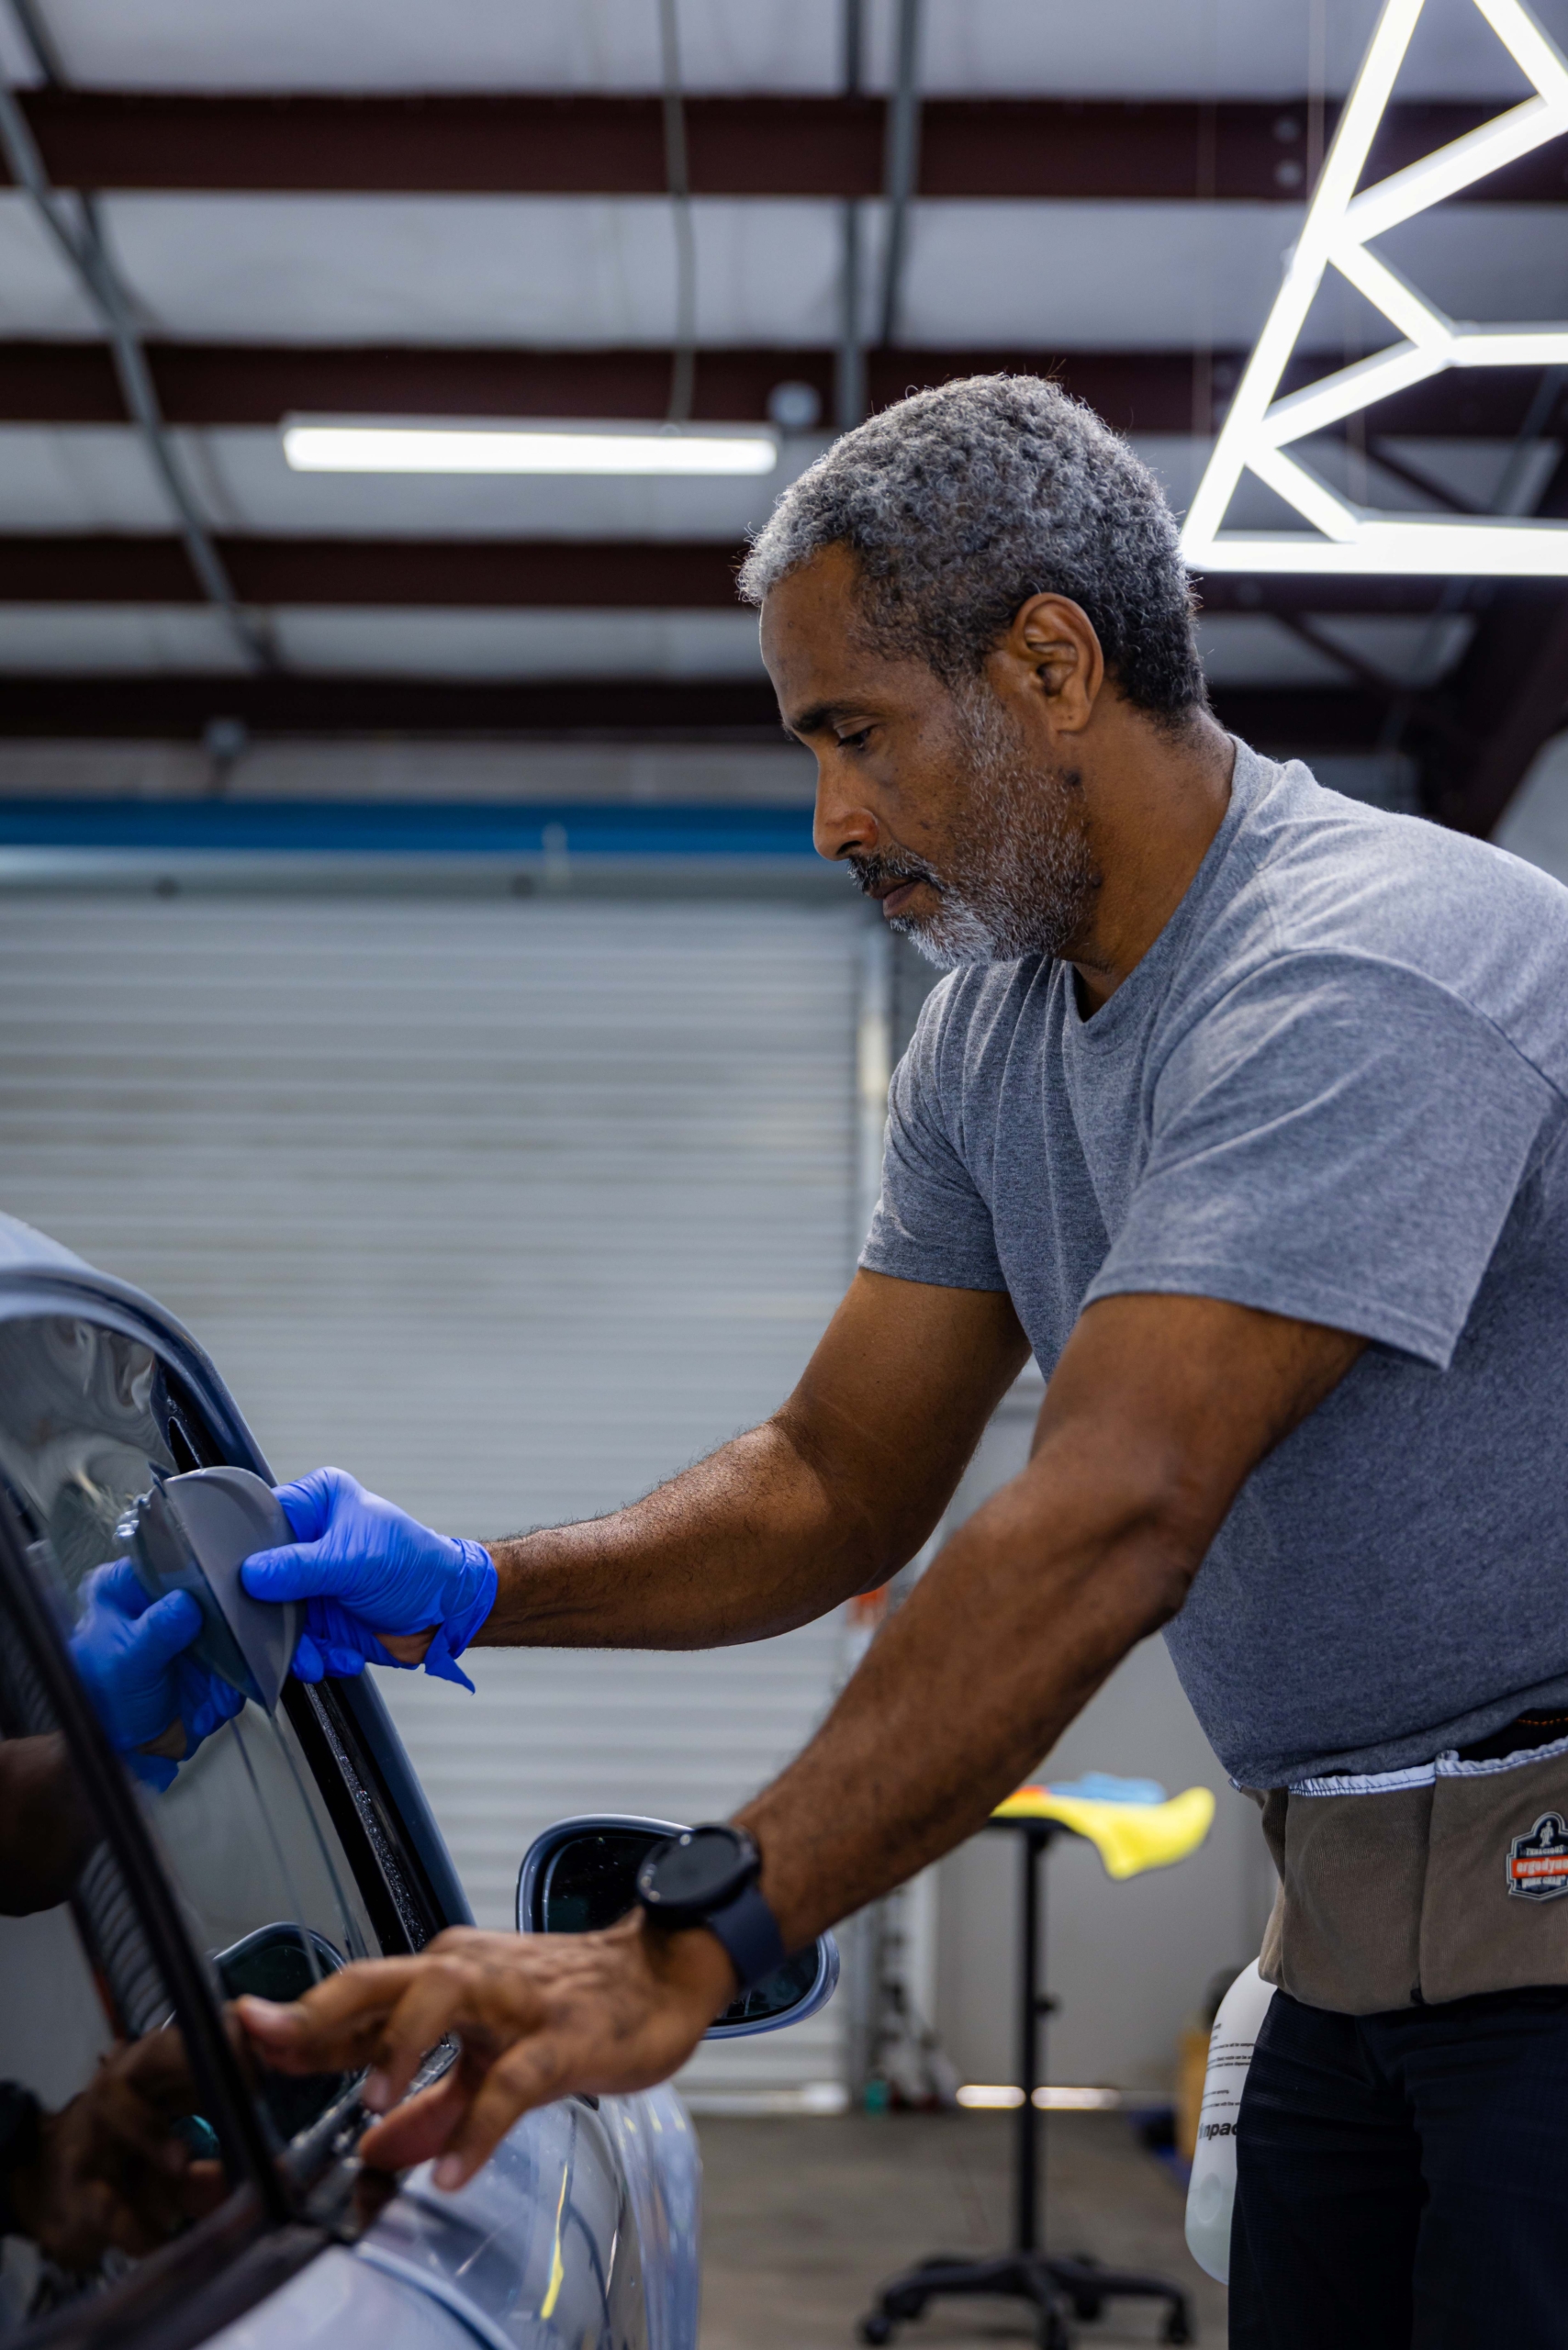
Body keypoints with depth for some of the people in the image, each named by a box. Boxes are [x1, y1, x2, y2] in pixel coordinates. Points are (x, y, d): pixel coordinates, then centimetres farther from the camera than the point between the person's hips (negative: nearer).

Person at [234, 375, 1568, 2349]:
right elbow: (840, 1485, 10)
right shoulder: (992, 1035, 7)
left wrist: (686, 1948, -34)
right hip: (1353, 1924, 8)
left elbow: (1112, 1523, -31)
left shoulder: (1362, 977, -22)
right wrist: (465, 1592, -7)